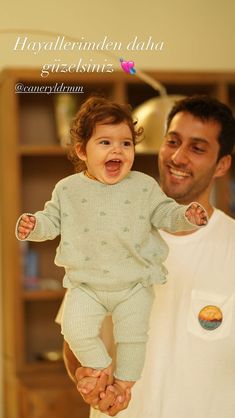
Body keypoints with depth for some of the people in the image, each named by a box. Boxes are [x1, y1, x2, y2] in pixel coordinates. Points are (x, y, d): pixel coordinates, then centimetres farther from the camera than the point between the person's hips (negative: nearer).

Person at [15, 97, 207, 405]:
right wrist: (33, 224, -15)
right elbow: (53, 219, 5)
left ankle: (125, 379, 22)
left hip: (134, 284, 0)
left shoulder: (144, 186, -3)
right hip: (86, 284, 1)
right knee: (75, 328, -12)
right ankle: (100, 366, 15)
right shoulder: (68, 189, -1)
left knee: (133, 333, -3)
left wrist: (187, 216, -18)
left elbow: (164, 213, 1)